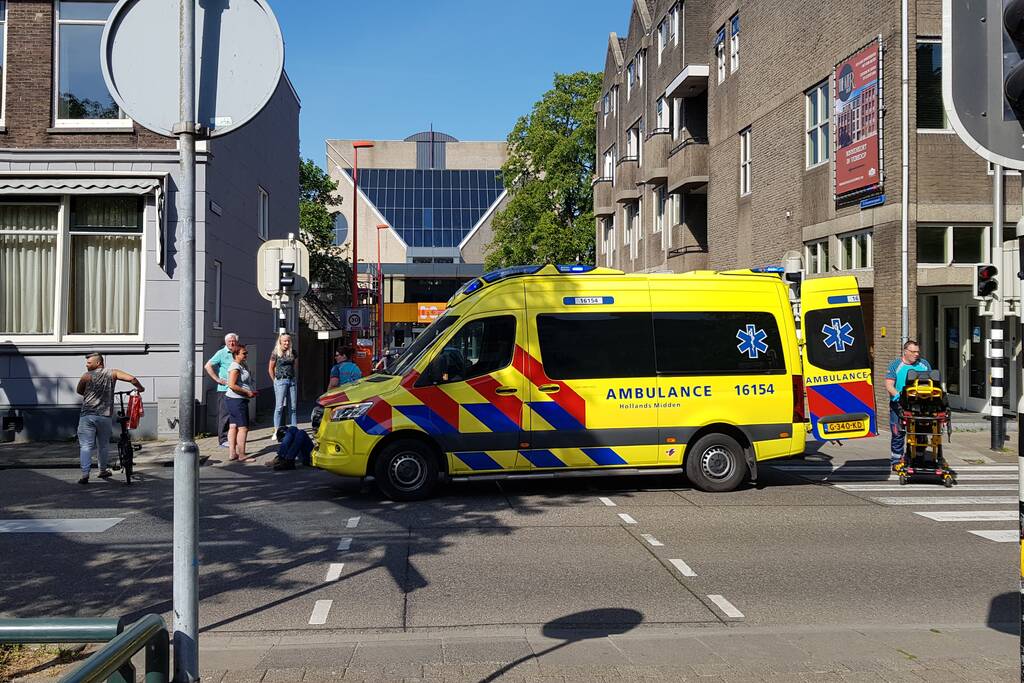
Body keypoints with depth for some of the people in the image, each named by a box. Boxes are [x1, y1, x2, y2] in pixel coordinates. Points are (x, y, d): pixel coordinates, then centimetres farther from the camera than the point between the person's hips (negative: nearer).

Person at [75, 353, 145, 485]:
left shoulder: (87, 376, 0)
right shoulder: (112, 373, 4)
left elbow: (79, 391, 15)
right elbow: (131, 378, -5)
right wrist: (140, 388, 14)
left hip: (87, 415, -2)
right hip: (104, 416, 2)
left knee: (85, 446, -3)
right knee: (103, 445, 18)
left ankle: (85, 474, -12)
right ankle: (103, 471, 28)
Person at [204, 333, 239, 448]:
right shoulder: (221, 353, -3)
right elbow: (207, 366, -8)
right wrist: (218, 380, -11)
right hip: (224, 389, -6)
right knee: (224, 414, -5)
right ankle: (223, 440, 0)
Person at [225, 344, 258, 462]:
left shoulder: (243, 365, 15)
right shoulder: (235, 367, -15)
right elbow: (232, 385, -23)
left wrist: (252, 391, 11)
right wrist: (247, 392, -17)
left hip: (233, 399, 10)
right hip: (237, 400, -10)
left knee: (233, 426, 10)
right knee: (243, 427, -7)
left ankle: (232, 453, 12)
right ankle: (241, 455, -5)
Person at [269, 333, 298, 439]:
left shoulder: (293, 352, 8)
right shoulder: (276, 353, -3)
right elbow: (270, 368, 4)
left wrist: (295, 377, 10)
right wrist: (275, 381, 4)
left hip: (292, 381, 4)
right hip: (281, 381, -4)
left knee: (294, 406, 5)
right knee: (279, 406, -4)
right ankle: (276, 431, -1)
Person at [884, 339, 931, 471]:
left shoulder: (924, 364, 12)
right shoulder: (895, 365, 1)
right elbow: (889, 384, -7)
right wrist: (897, 395, -25)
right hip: (899, 405, -3)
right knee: (898, 434, -2)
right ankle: (896, 461, 6)